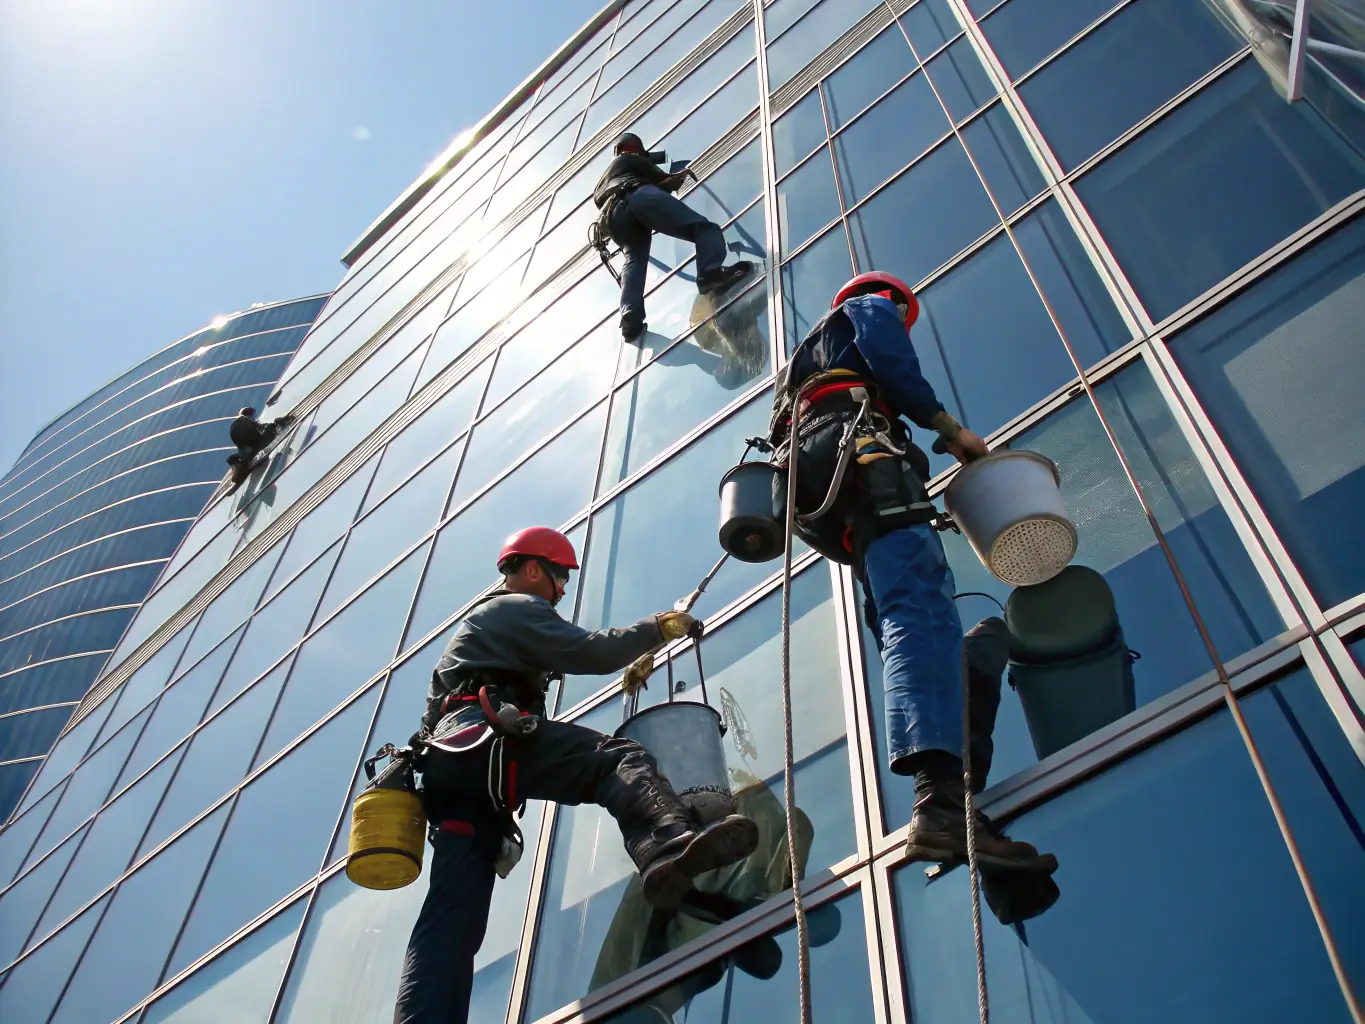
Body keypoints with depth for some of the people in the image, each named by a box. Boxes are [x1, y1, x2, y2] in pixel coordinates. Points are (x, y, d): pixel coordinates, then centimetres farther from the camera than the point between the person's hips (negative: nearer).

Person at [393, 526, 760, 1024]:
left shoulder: (481, 620, 41)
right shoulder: (519, 607, 10)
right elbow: (591, 652, -3)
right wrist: (657, 628, 8)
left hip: (454, 761, 10)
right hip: (486, 741, -10)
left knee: (454, 917, -2)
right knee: (620, 758, -26)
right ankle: (668, 847, -55)